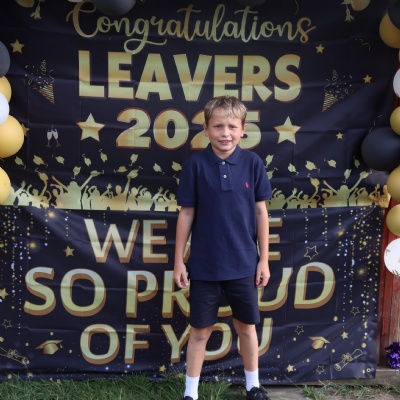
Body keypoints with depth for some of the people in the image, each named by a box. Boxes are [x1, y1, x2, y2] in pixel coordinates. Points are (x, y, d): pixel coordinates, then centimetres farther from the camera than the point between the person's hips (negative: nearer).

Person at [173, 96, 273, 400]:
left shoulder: (253, 163, -5)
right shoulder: (195, 164, -8)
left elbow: (261, 212, 1)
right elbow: (186, 214, -3)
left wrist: (264, 259, 3)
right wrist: (179, 261, -1)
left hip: (244, 264, 1)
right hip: (204, 265, -1)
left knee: (247, 327, 17)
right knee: (200, 331, 10)